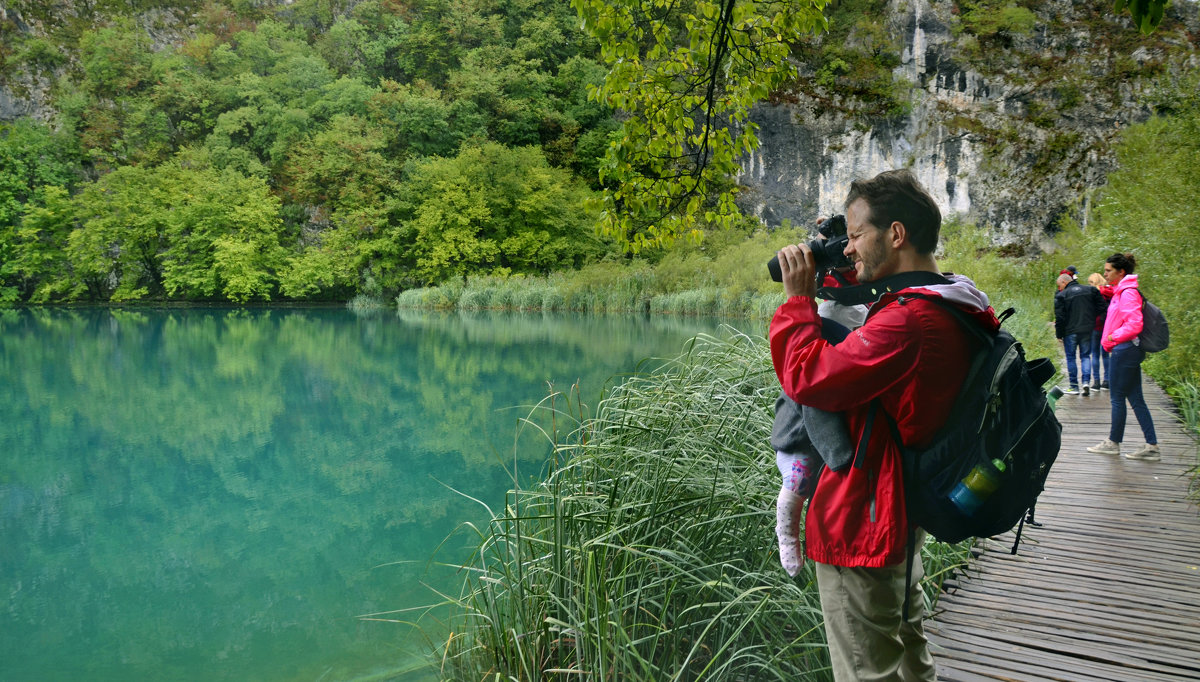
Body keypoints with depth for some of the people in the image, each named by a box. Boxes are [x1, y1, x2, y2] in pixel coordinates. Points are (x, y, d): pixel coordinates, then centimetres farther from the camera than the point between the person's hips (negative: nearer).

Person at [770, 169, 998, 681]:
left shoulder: (909, 321, -26)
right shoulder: (953, 311, 8)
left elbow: (808, 378, -25)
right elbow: (855, 361, 14)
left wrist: (798, 299, -11)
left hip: (861, 527, -10)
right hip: (902, 519, 10)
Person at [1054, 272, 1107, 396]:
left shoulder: (1061, 295, -7)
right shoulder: (1090, 290, 6)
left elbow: (1060, 317, -9)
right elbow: (1101, 307, 5)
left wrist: (1059, 334, -1)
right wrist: (1090, 317, 17)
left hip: (1070, 332, -3)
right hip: (1087, 330, 4)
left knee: (1071, 358, 6)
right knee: (1085, 356, 13)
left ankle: (1074, 387, 7)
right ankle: (1086, 381, -4)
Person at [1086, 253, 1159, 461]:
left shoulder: (1128, 293, -15)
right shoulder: (1122, 291, 15)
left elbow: (1134, 325, -23)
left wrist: (1113, 337, -13)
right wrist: (1111, 339, 13)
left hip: (1124, 350, -10)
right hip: (1128, 350, 10)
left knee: (1117, 398, 1)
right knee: (1136, 399, 9)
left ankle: (1113, 443, 11)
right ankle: (1151, 446, 11)